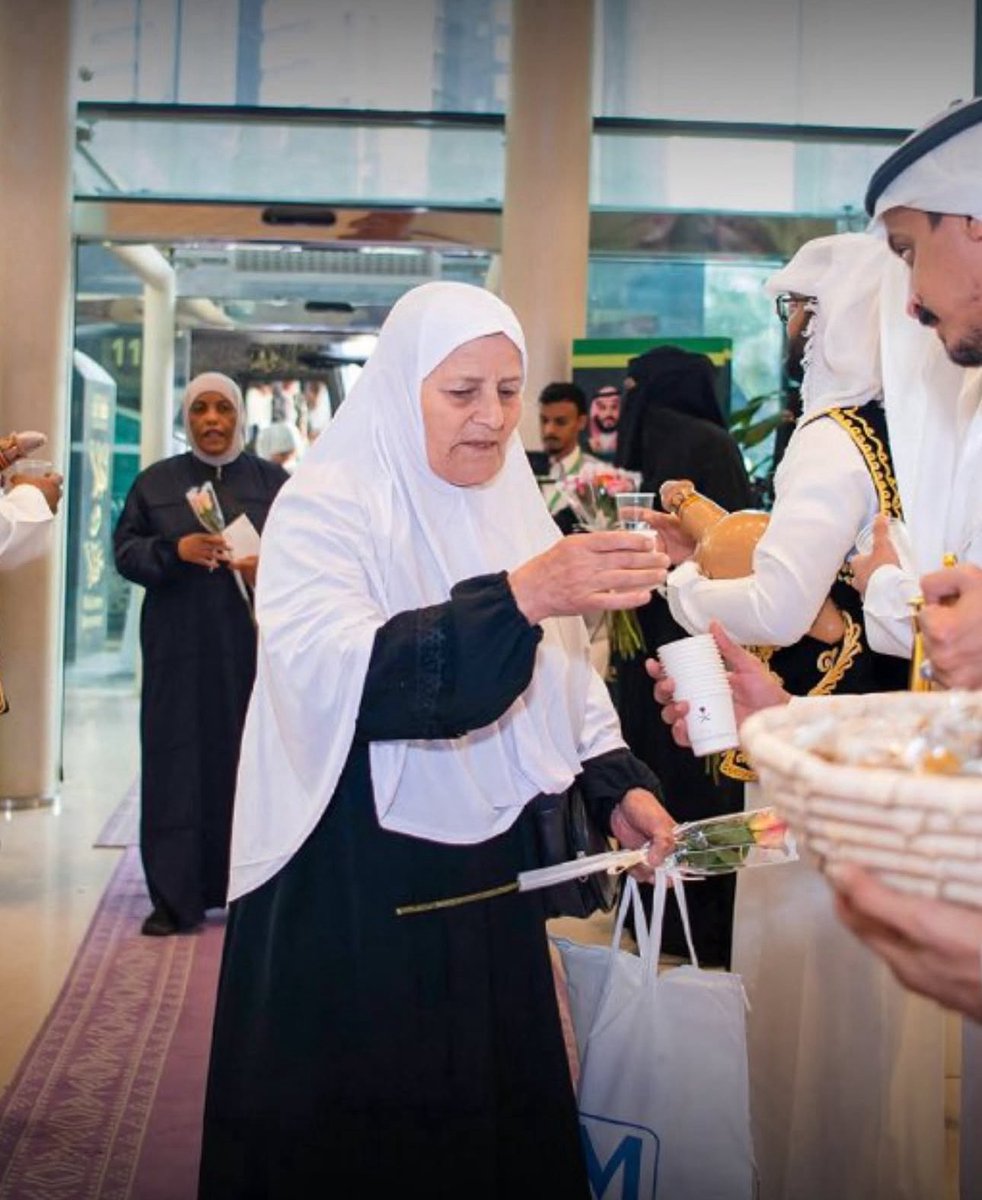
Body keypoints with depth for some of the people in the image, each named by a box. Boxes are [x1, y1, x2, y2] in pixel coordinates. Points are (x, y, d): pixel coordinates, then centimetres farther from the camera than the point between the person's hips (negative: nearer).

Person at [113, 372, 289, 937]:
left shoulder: (274, 481, 8)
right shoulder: (156, 481, 10)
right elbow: (125, 550, 4)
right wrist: (174, 551, -15)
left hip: (255, 644, 0)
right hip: (179, 648, 1)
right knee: (178, 763, -2)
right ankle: (175, 897, 3)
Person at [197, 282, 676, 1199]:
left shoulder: (509, 506, 8)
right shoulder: (327, 504, -12)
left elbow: (562, 673, 15)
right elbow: (335, 672, -30)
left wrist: (615, 781, 0)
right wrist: (519, 597, -39)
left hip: (490, 881, 6)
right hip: (352, 892, -6)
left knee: (495, 1112, 12)